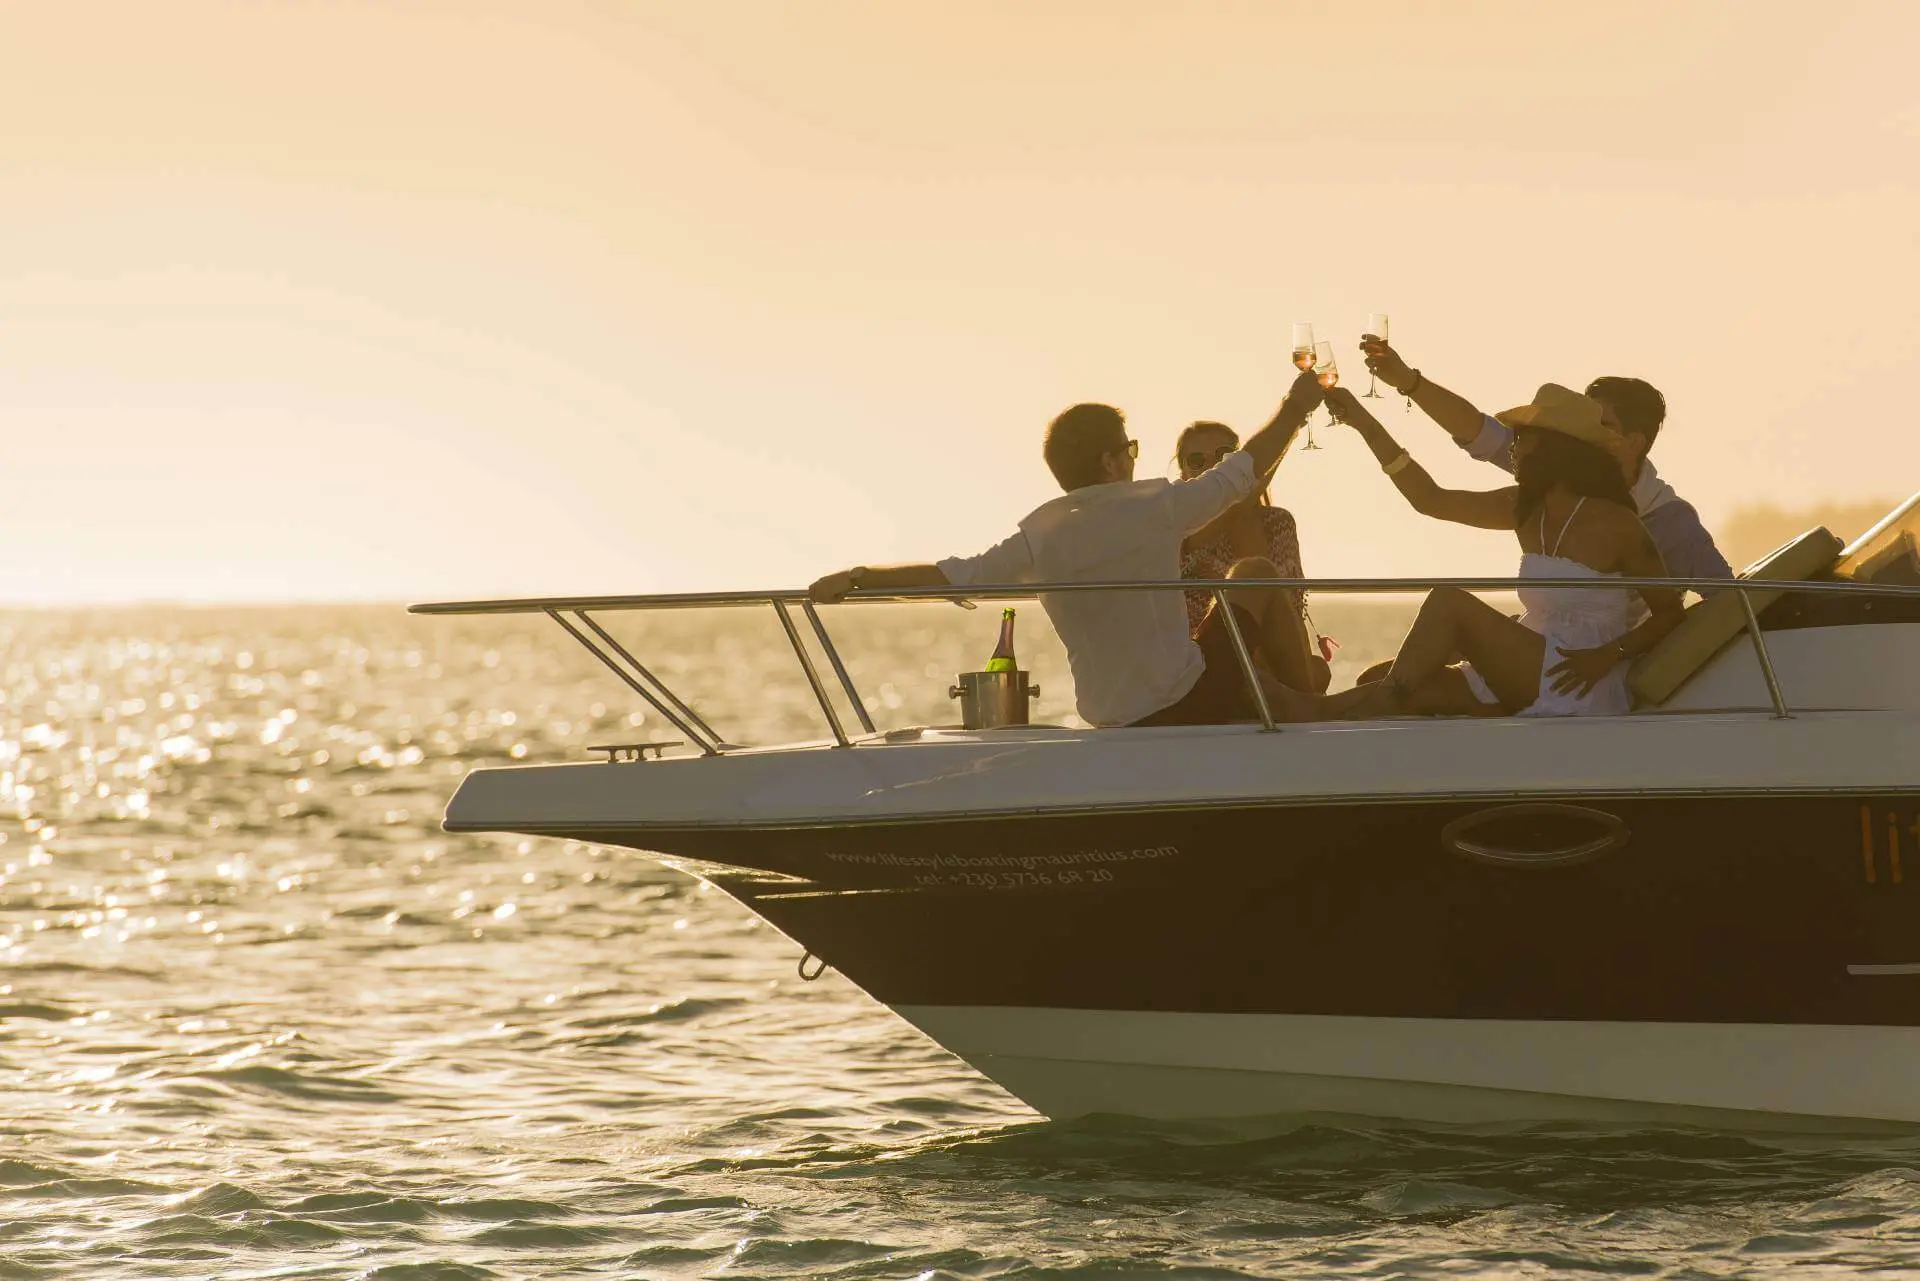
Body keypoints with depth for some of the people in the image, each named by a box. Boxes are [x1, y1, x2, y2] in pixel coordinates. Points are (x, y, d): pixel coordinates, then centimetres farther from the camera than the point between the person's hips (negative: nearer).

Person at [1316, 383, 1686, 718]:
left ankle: (1379, 705, -15)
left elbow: (1669, 610, -7)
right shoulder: (1527, 510, 10)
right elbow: (1430, 500, 11)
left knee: (1448, 602, -17)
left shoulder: (1614, 524, -11)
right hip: (1530, 675, 8)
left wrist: (1609, 654, -22)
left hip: (1584, 691, -8)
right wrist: (1364, 423, 7)